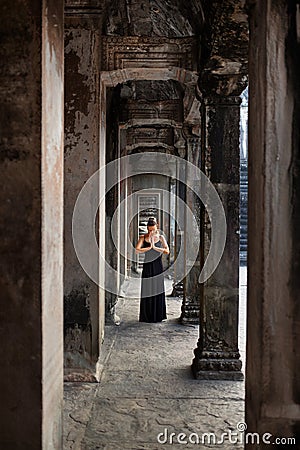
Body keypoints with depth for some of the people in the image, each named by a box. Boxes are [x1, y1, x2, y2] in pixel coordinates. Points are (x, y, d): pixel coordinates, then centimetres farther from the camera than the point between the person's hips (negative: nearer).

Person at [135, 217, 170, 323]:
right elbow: (137, 250, -12)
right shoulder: (143, 237, 2)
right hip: (147, 266, 0)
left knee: (157, 290, 2)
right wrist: (149, 247, -16)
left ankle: (158, 316, 12)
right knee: (147, 290, 2)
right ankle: (146, 316, 12)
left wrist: (155, 247, -13)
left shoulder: (160, 237, 4)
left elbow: (167, 251, -8)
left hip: (157, 266, 0)